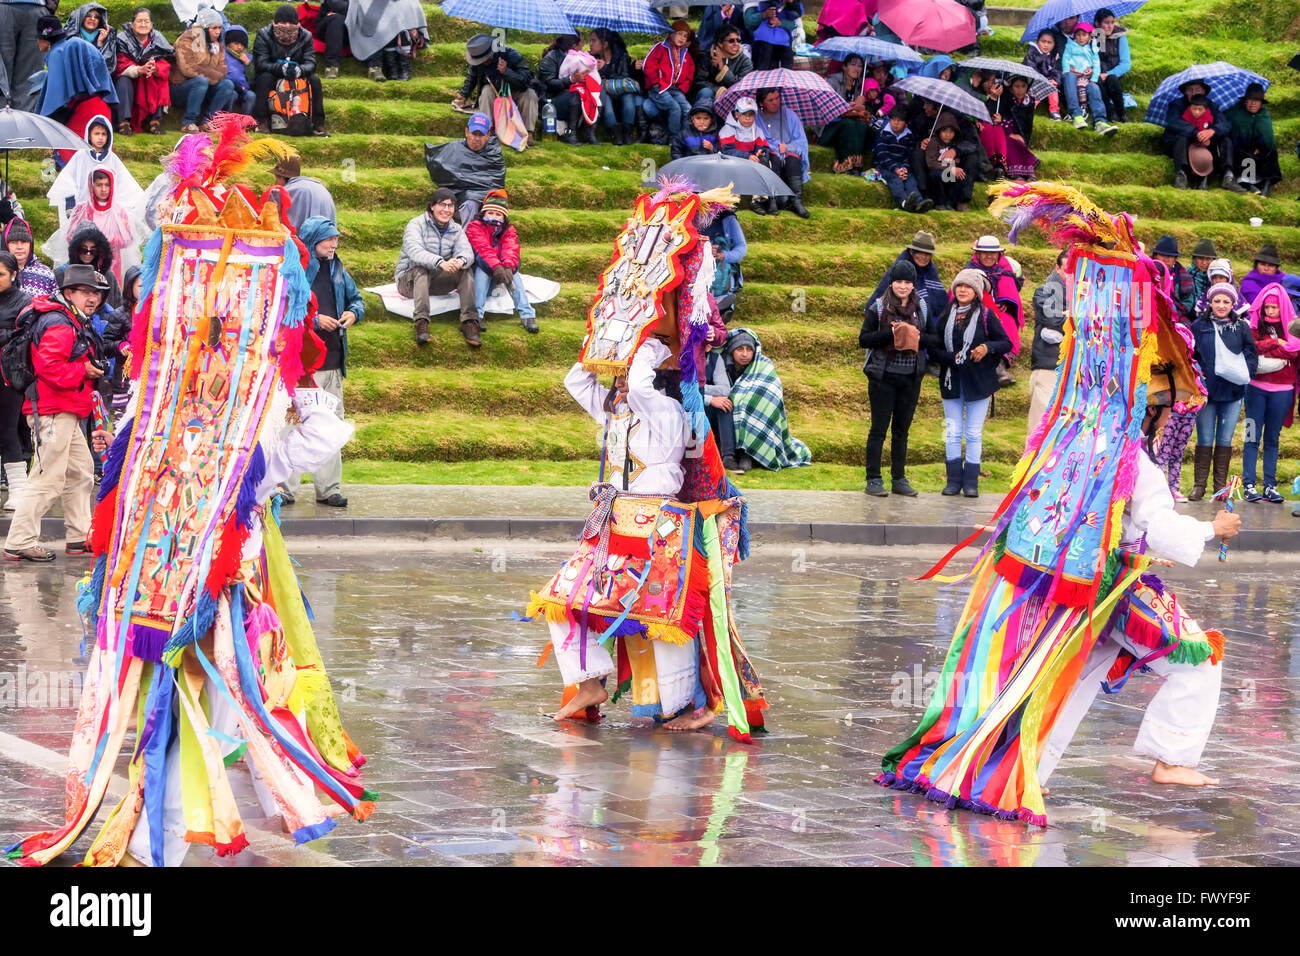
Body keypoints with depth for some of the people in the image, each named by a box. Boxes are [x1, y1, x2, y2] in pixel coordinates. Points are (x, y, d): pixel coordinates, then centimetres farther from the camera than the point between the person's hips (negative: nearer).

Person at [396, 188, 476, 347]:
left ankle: (469, 321, -31)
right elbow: (414, 251, -29)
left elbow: (466, 251, -12)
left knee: (465, 270, -20)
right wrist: (440, 262, -47)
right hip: (409, 279, -4)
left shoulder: (456, 230, 7)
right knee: (420, 270, -36)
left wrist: (461, 260, -40)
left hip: (437, 281, 4)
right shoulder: (416, 225, -10)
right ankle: (421, 321, -50)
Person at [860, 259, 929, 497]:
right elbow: (864, 339, -5)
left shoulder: (922, 307, 7)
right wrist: (890, 333, -18)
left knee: (902, 430, 10)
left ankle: (899, 479, 16)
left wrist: (919, 338, -11)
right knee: (879, 428, -1)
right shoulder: (878, 308, -2)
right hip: (883, 376, -3)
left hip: (911, 377, 3)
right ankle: (873, 479, 4)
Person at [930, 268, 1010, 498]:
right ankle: (954, 480, 9)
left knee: (973, 434, 1)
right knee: (952, 432, 4)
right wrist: (950, 359, -12)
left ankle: (971, 481, 6)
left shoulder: (986, 315, -3)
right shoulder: (945, 316, 6)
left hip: (978, 382, -3)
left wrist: (988, 348, -19)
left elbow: (1006, 343, 0)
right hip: (951, 382, 3)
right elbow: (933, 347, 5)